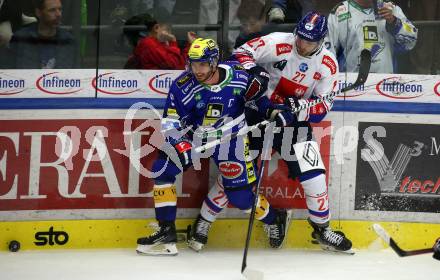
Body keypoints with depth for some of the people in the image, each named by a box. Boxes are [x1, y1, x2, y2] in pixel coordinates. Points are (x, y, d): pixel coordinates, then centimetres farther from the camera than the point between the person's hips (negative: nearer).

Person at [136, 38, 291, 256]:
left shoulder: (239, 75, -20)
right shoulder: (182, 86, -18)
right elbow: (170, 122, -13)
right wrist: (180, 145, -26)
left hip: (232, 138, -2)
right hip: (194, 137, 2)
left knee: (240, 195, -4)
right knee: (162, 169, -15)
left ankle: (275, 219, 26)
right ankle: (166, 231, -8)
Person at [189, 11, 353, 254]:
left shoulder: (327, 64, -8)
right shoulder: (278, 43, -16)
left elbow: (323, 106, -7)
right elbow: (242, 52, -11)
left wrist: (298, 106, -25)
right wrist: (252, 71, -31)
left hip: (294, 121, 2)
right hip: (259, 112, -2)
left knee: (313, 175, -7)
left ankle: (322, 228, 13)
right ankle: (204, 222, 10)